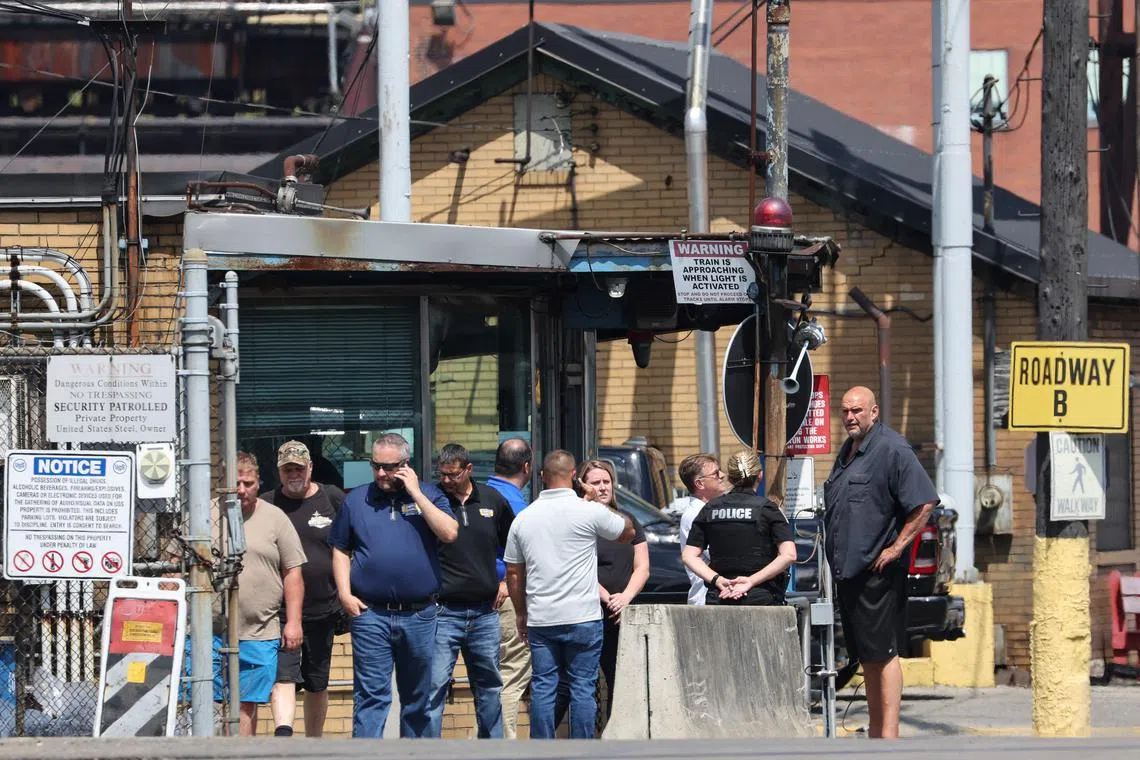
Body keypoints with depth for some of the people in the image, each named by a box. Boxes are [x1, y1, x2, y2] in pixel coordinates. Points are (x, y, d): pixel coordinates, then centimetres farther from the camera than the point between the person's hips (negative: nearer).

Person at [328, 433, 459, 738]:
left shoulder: (428, 495, 6)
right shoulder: (356, 500, 9)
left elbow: (449, 533, -11)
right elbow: (340, 551, 13)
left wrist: (415, 494, -10)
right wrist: (344, 594, 0)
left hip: (420, 615, 1)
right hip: (371, 615, -1)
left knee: (419, 698, 11)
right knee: (371, 696, -7)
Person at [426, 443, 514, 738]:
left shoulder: (493, 501, 7)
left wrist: (507, 582, 13)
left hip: (485, 612, 4)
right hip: (443, 612, -4)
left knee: (489, 687, 13)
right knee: (434, 687, -8)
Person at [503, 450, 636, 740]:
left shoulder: (524, 518, 5)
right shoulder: (590, 512, -8)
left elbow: (513, 573, 11)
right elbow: (627, 531, 9)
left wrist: (521, 613, 21)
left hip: (540, 619, 3)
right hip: (582, 618, -3)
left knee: (542, 688, 6)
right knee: (582, 687, 2)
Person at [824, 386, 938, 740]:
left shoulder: (892, 450, -11)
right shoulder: (847, 452, 17)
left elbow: (924, 504, -17)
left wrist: (897, 548, -16)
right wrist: (836, 557, 18)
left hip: (878, 572, -9)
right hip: (846, 571, 9)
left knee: (882, 654, -9)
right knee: (867, 658, 13)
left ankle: (889, 734, -10)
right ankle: (875, 731, 18)